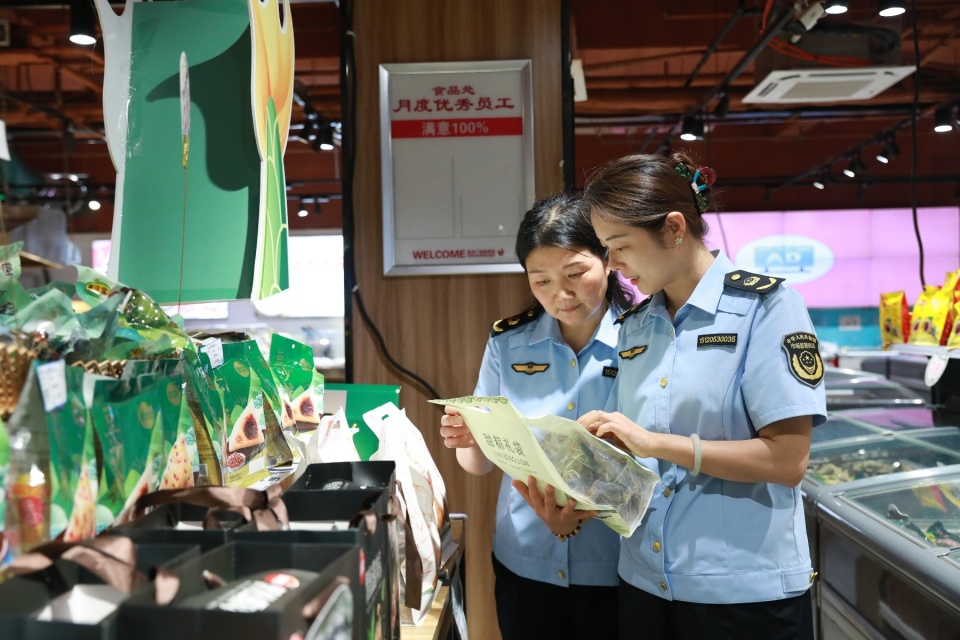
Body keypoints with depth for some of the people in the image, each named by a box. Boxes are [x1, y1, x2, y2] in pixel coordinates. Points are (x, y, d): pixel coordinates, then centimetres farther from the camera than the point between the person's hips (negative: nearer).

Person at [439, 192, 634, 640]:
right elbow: (480, 463, 1)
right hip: (524, 565, 3)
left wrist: (585, 511, -28)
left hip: (616, 570, -2)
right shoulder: (506, 342, -2)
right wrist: (466, 440, -20)